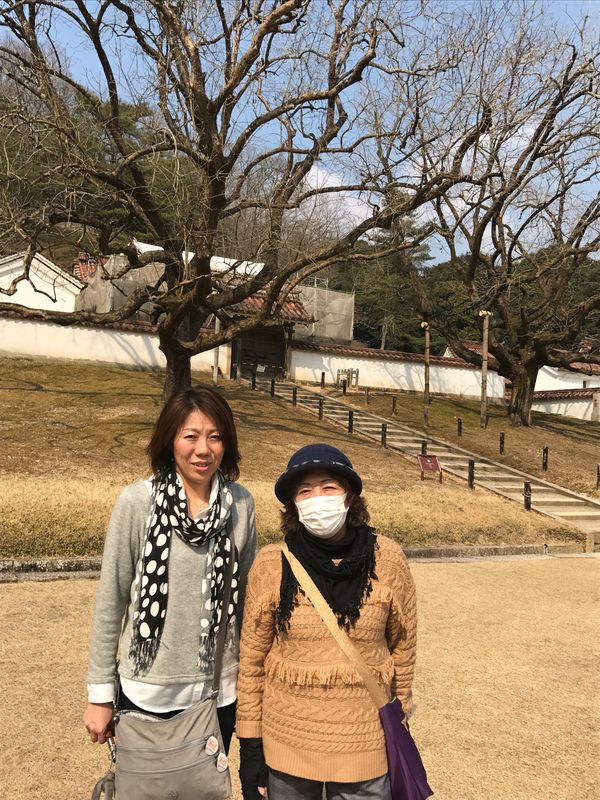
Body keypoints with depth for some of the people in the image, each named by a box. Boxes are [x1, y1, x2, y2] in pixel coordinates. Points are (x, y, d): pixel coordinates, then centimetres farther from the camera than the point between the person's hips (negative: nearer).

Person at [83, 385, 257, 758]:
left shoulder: (241, 504, -7)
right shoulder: (136, 501, -15)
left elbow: (246, 594, 4)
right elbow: (111, 601, -7)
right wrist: (100, 694, -3)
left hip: (218, 690, 2)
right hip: (147, 692, -2)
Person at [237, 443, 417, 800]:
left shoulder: (387, 559, -12)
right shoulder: (272, 565, -12)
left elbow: (402, 644, 2)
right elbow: (252, 660, -3)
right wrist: (250, 745, 0)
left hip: (364, 745, 0)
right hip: (286, 742, 0)